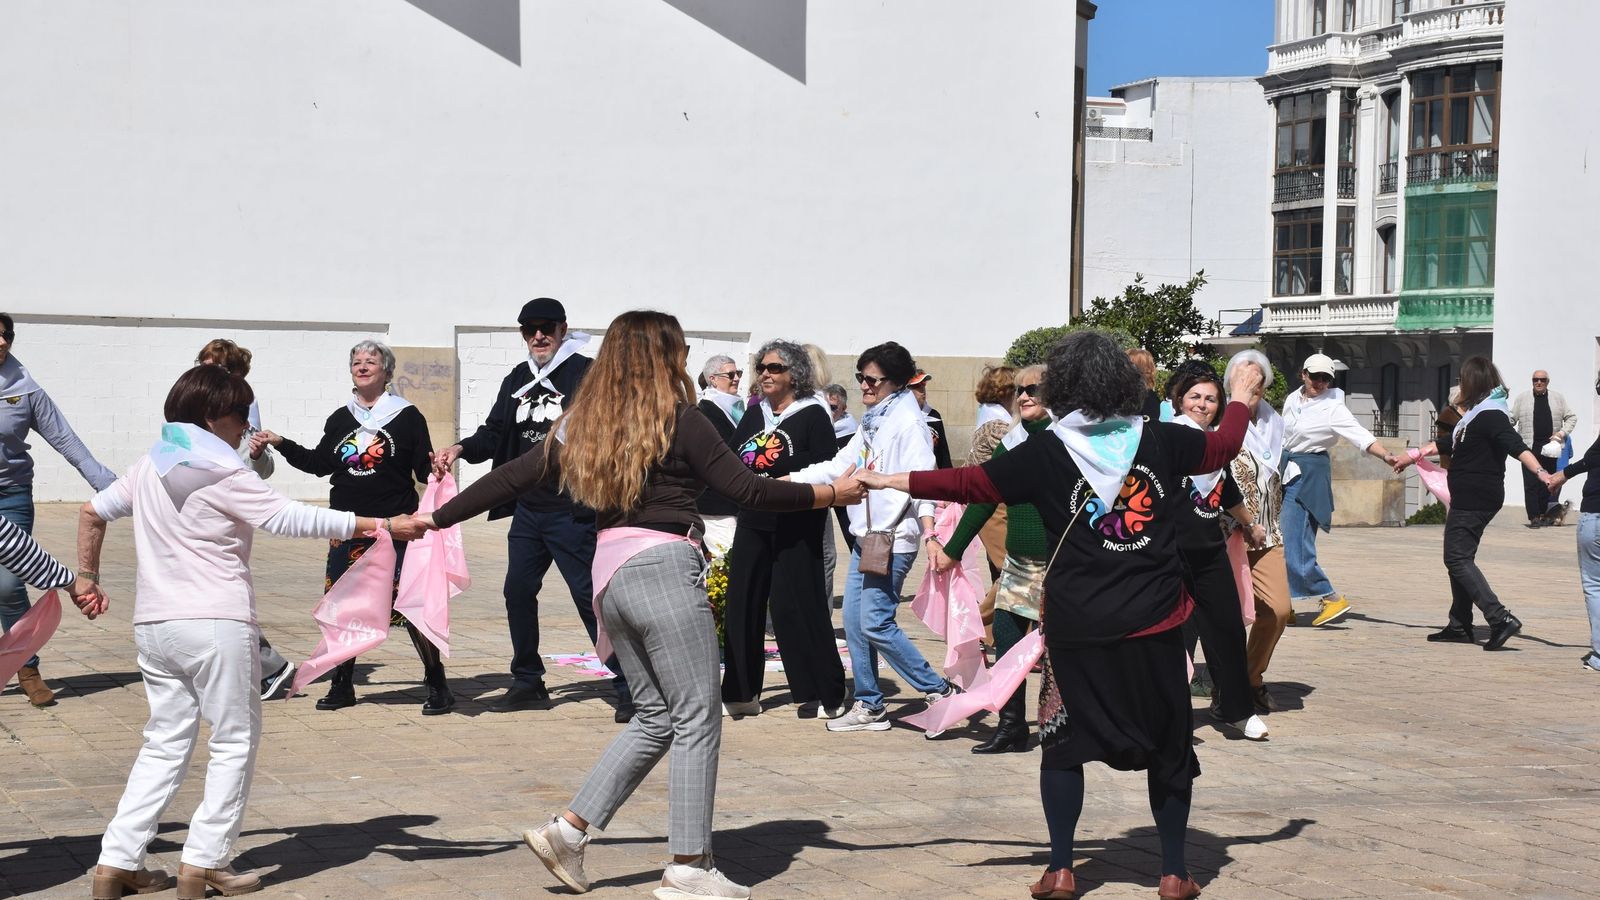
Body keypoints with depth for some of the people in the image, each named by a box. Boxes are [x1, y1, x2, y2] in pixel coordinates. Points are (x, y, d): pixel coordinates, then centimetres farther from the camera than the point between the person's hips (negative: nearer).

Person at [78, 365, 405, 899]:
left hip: (153, 625, 8)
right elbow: (290, 519, -15)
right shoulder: (223, 474, -9)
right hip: (215, 623, -7)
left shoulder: (152, 466, 14)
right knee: (235, 740, 4)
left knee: (165, 743, 14)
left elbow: (93, 512, 22)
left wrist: (87, 579, 29)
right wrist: (371, 525, -14)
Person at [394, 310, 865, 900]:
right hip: (665, 569, -7)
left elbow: (511, 479, 14)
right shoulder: (679, 419, -5)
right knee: (697, 718, 0)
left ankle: (569, 829, 12)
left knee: (655, 717, 17)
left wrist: (434, 519, 22)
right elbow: (746, 490, -4)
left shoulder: (583, 425, 12)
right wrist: (831, 493, 5)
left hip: (610, 574, 7)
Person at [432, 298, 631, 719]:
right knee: (518, 592, 10)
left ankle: (628, 687, 2)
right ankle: (528, 682, 25)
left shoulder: (587, 374, -7)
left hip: (573, 512, -7)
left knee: (591, 596, -6)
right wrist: (462, 448, -4)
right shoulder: (517, 380, 14)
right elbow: (494, 433, 14)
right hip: (527, 510, 7)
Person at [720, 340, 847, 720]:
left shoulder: (813, 415, -4)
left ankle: (825, 695, 4)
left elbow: (824, 465, -17)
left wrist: (774, 464, -23)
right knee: (741, 606, 5)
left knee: (798, 608, -5)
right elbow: (731, 459, 12)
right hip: (753, 523, 7)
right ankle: (741, 694, 14)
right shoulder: (754, 415, 16)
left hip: (795, 527, -6)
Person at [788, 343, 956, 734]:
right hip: (865, 538, 9)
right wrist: (789, 480, 18)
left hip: (894, 540, -9)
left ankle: (938, 691, 0)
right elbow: (837, 467, 22)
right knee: (854, 621, 8)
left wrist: (928, 527, -30)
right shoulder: (871, 423, 18)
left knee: (875, 622, -12)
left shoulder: (908, 422, -9)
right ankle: (869, 706, 16)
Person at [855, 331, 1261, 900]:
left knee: (1065, 744, 14)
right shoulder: (1160, 441, -1)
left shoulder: (1047, 452, -7)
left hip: (1078, 628, -1)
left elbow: (968, 484, -6)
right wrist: (1242, 396, 32)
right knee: (1168, 745, 14)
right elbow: (1223, 447, 14)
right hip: (1155, 625, 1)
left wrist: (887, 481, 3)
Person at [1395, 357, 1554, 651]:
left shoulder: (1491, 416, -15)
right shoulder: (1476, 415, 17)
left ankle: (1501, 618, -19)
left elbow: (1516, 446, -30)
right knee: (1459, 560, 14)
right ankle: (1459, 626, 20)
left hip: (1474, 502, -10)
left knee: (1457, 559, -12)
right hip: (1467, 499, 10)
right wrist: (1410, 458, 39)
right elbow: (1446, 444, 30)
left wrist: (1541, 472, -45)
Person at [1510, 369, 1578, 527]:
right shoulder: (1522, 398, 7)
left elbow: (1571, 417, 13)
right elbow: (1511, 419, 10)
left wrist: (1563, 432, -2)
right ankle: (1534, 518, -6)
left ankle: (1544, 515, 16)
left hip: (1551, 448, 2)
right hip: (1530, 448, -2)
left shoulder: (1558, 398, 11)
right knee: (1531, 484, -7)